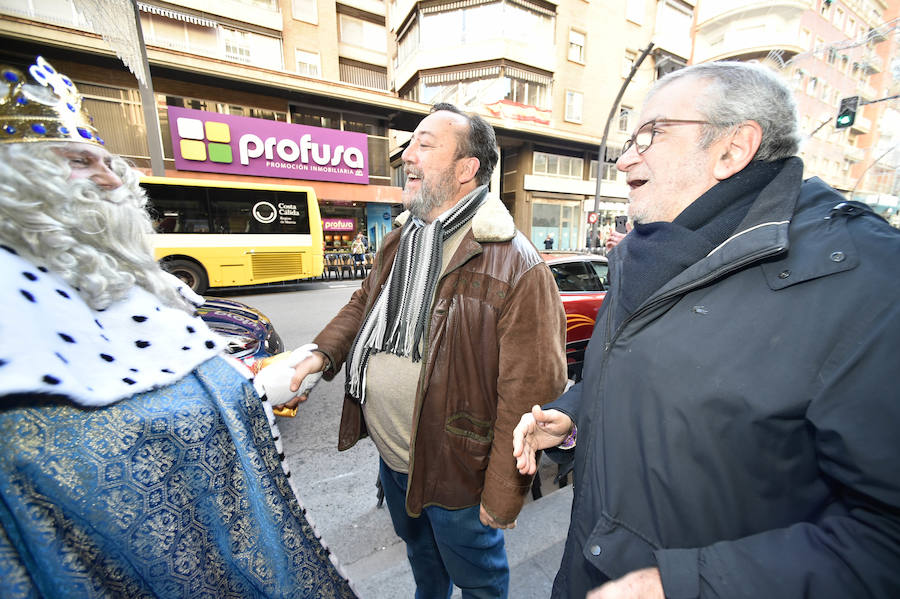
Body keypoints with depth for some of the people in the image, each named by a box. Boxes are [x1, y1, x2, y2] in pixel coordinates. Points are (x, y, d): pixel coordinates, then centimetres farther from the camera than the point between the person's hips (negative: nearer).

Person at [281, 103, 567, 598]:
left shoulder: (516, 266, -26)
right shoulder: (400, 240, 1)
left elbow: (530, 394, -23)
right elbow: (362, 304, 12)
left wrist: (503, 499, -15)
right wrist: (321, 354, -3)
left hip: (455, 471, -7)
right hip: (390, 458, 8)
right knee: (420, 554, 36)